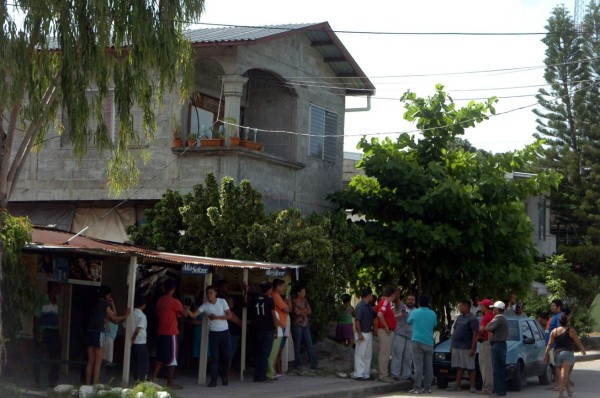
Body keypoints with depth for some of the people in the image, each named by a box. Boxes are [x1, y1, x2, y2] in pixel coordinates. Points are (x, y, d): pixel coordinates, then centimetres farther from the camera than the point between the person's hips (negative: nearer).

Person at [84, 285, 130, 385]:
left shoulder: (95, 304, 16)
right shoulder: (105, 303, -2)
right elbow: (113, 318, 5)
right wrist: (125, 316, 19)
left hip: (90, 332, 6)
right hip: (99, 333, -6)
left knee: (90, 361, 8)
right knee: (98, 362, -3)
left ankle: (87, 384, 7)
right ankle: (95, 385, -6)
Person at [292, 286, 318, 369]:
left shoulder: (305, 301, 12)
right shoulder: (294, 301, -5)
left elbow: (310, 312, 7)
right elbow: (296, 312, -15)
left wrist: (302, 312, -10)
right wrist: (305, 310, -2)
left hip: (305, 325, 5)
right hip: (297, 325, -5)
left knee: (309, 344, 0)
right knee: (297, 345, 1)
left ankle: (314, 363, -1)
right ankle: (297, 364, 8)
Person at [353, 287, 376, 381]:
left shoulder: (369, 306, 12)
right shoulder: (360, 306, -15)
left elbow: (375, 316, 19)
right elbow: (357, 320, -20)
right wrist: (359, 334, -22)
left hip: (369, 333, 9)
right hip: (362, 334, -9)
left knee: (368, 355, 12)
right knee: (360, 355, -5)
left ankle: (366, 374, 18)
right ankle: (358, 374, -2)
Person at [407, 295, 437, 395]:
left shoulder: (415, 313, -3)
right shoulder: (432, 314, 5)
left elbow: (408, 322, 15)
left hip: (418, 342, -3)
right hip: (429, 342, 3)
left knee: (418, 366, -6)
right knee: (428, 366, 7)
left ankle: (417, 387, -10)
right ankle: (427, 387, 8)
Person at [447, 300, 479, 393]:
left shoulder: (472, 319, -9)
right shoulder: (459, 317, 16)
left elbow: (475, 334, -14)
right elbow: (455, 331, 21)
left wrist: (473, 348, -20)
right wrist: (452, 345, 15)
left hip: (467, 348, -8)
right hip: (457, 347, 8)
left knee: (470, 368, -2)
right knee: (459, 367, 11)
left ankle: (472, 386, 1)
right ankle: (457, 385, 14)